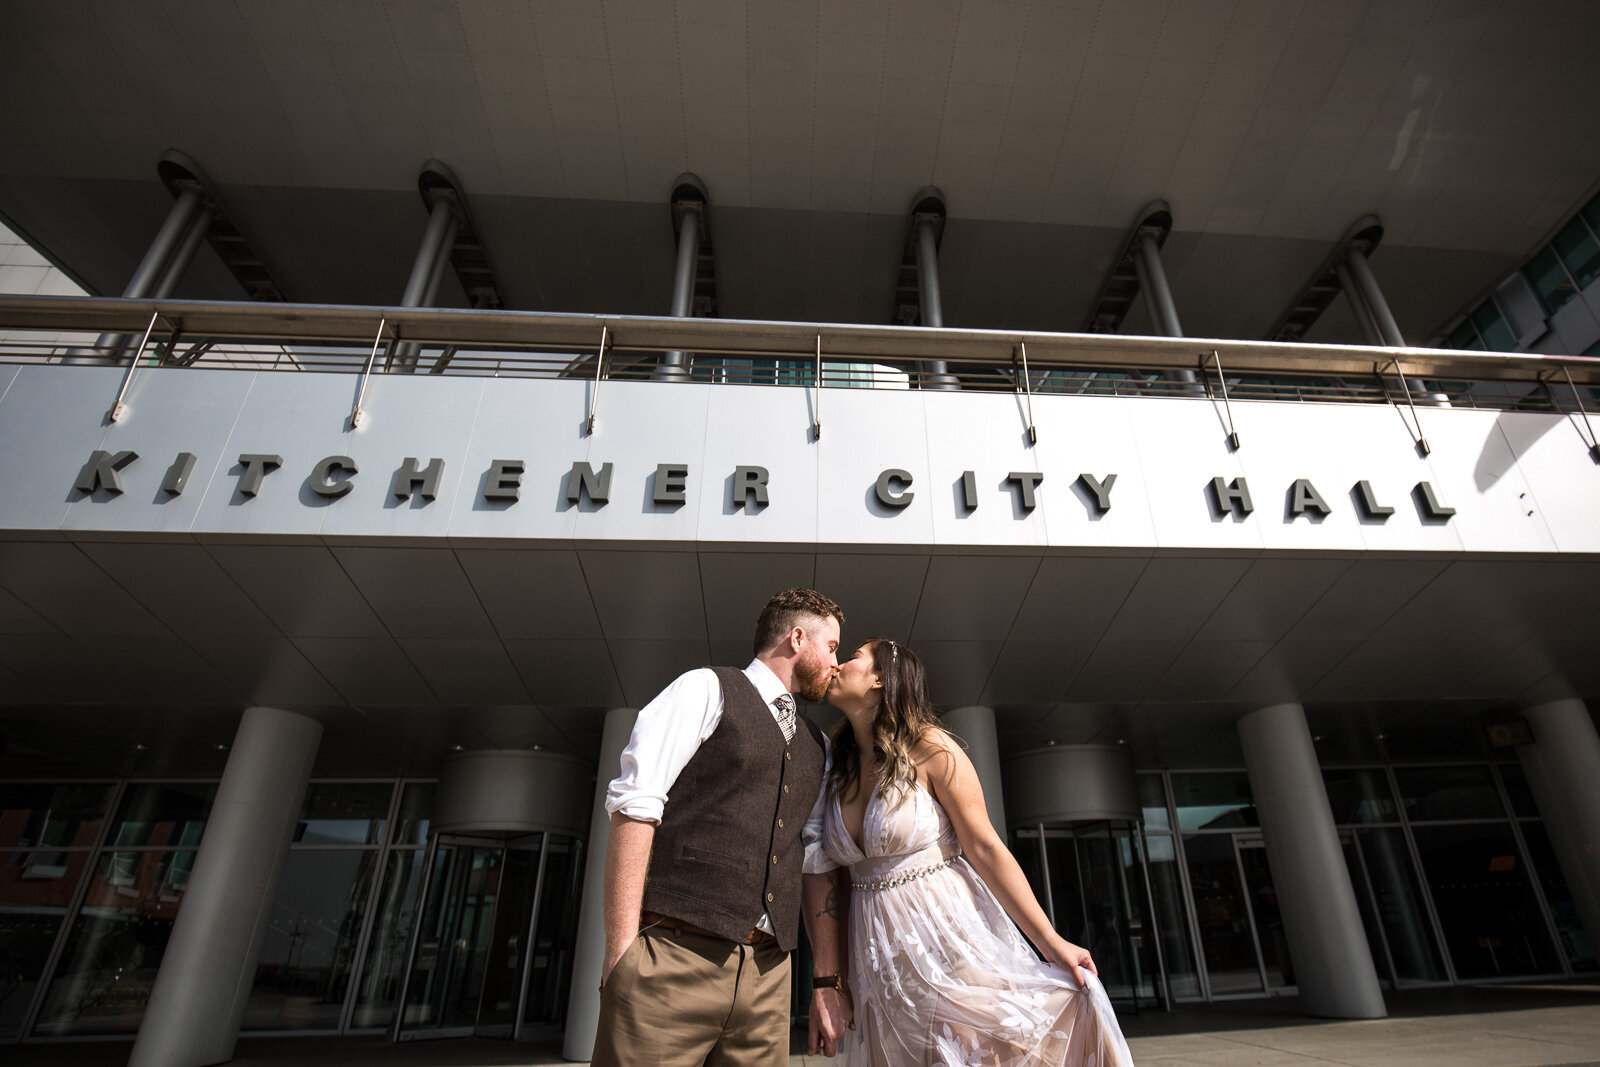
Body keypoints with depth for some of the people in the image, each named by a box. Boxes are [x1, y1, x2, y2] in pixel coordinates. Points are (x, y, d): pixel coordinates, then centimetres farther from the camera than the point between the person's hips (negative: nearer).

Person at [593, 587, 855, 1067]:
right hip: (672, 957, -5)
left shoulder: (816, 746, 20)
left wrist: (829, 983, 14)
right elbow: (634, 804, -10)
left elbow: (820, 866, 19)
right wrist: (622, 950, -15)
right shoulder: (706, 689, 0)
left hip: (766, 975, 6)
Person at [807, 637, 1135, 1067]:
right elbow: (824, 870, 7)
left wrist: (1051, 943, -12)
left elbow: (986, 849, -11)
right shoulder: (836, 769, 3)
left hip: (951, 940, -4)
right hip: (883, 964, 5)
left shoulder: (929, 749, -12)